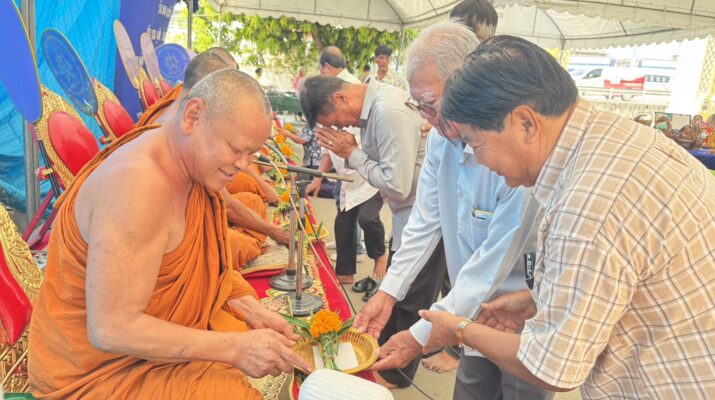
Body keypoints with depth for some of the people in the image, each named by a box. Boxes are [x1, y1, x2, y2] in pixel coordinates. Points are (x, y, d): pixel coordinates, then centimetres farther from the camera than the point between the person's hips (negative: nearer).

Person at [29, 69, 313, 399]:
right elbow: (111, 330, -30)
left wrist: (252, 310, -7)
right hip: (106, 367, -8)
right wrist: (234, 347, -29)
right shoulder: (140, 183, -31)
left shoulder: (196, 162, -4)